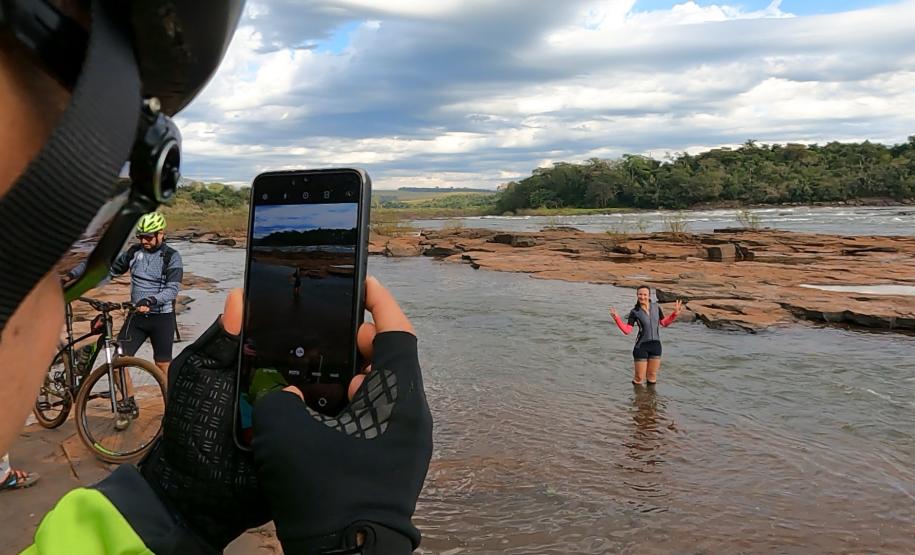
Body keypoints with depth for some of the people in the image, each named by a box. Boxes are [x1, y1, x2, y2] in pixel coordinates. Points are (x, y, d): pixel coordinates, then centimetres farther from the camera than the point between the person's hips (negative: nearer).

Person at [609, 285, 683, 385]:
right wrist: (616, 318, -22)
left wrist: (675, 313, 1)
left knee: (652, 377, 13)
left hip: (656, 345, 3)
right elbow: (627, 330, -11)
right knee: (639, 377, 2)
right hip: (641, 346, -3)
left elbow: (664, 323, 12)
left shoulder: (656, 307, 1)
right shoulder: (635, 312, -8)